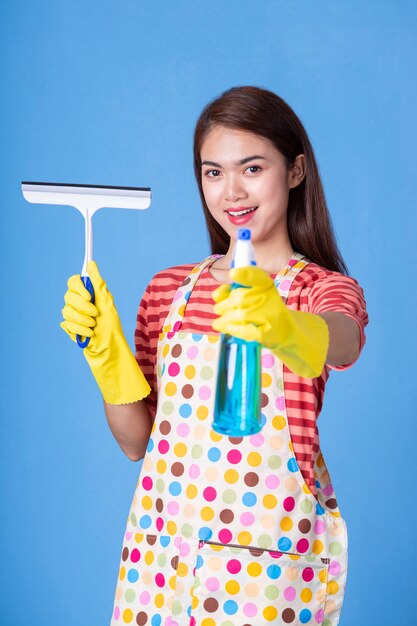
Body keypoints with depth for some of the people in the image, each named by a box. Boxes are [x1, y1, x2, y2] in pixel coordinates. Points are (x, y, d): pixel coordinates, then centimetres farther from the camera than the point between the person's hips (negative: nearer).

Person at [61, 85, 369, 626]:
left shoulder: (328, 291, -2)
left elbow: (341, 344, -28)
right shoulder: (168, 290, 9)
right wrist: (106, 351, -8)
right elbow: (138, 442, 8)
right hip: (162, 546, 4)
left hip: (272, 554, -3)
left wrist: (282, 326, -50)